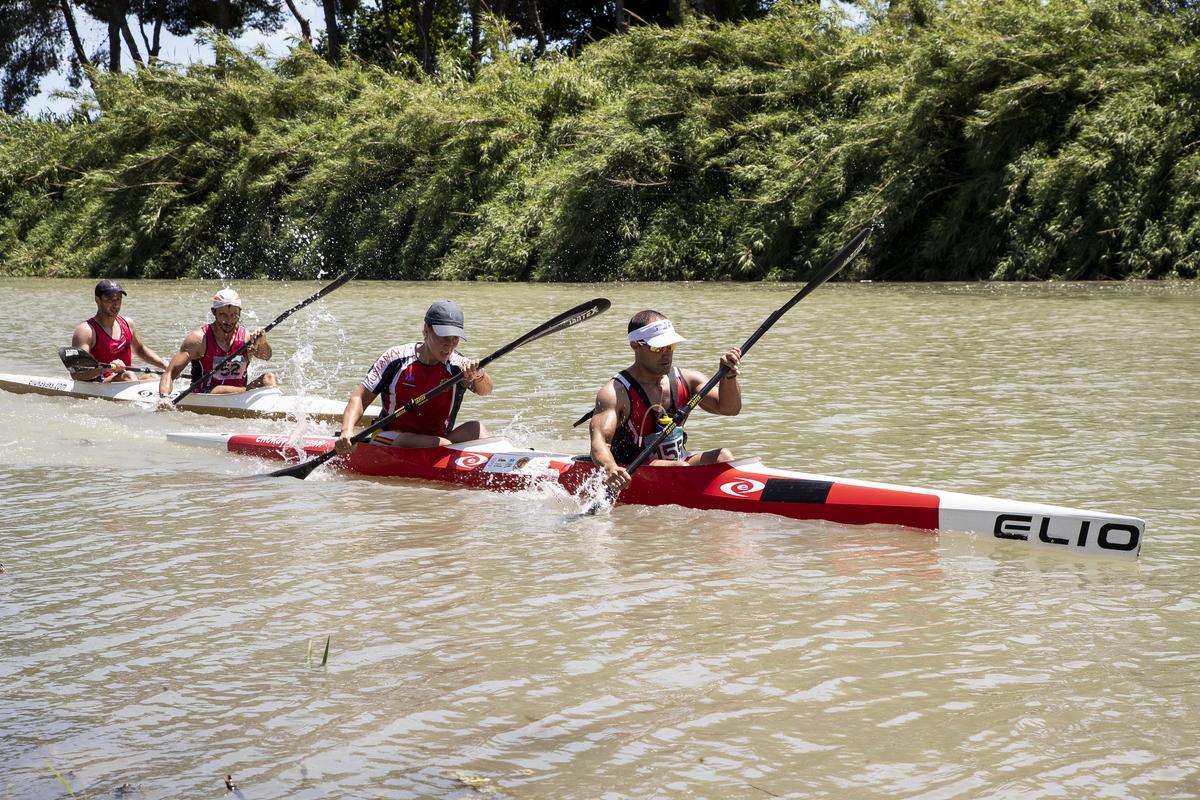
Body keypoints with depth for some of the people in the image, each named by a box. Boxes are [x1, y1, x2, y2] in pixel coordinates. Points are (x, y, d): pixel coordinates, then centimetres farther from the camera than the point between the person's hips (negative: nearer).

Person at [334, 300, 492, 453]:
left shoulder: (459, 365, -6)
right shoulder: (396, 358, -6)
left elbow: (485, 390, -24)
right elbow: (359, 397, -4)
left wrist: (478, 376, -48)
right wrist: (347, 430, -22)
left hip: (436, 441, 1)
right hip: (389, 441, -1)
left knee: (475, 428, -25)